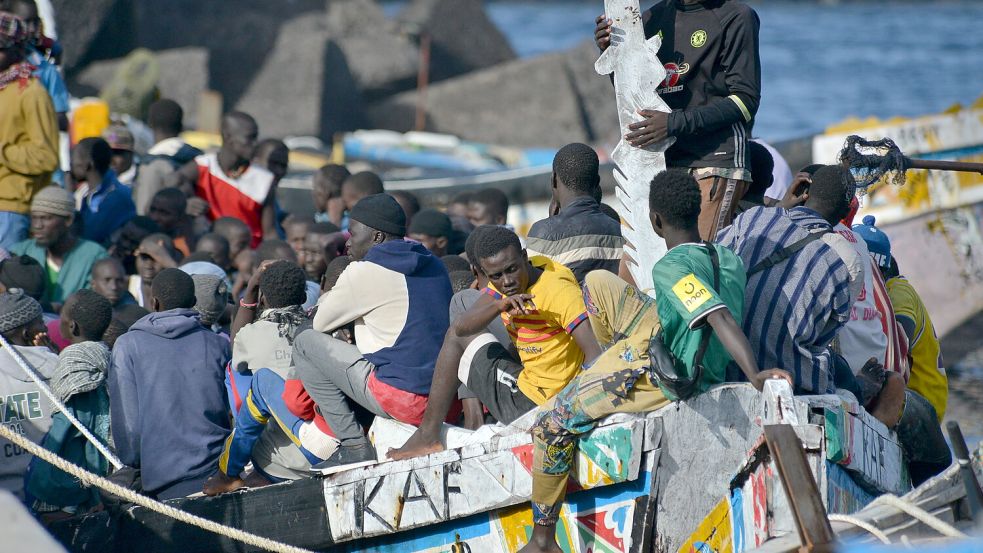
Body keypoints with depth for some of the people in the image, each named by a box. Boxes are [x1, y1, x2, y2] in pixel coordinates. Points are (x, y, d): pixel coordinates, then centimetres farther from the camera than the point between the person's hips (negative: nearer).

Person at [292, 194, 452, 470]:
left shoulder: (366, 271, -7)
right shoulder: (433, 265, 15)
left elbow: (321, 324, 5)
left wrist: (326, 300, 26)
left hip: (402, 400, -8)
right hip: (446, 399, 8)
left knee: (306, 343, 6)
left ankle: (353, 445, 1)